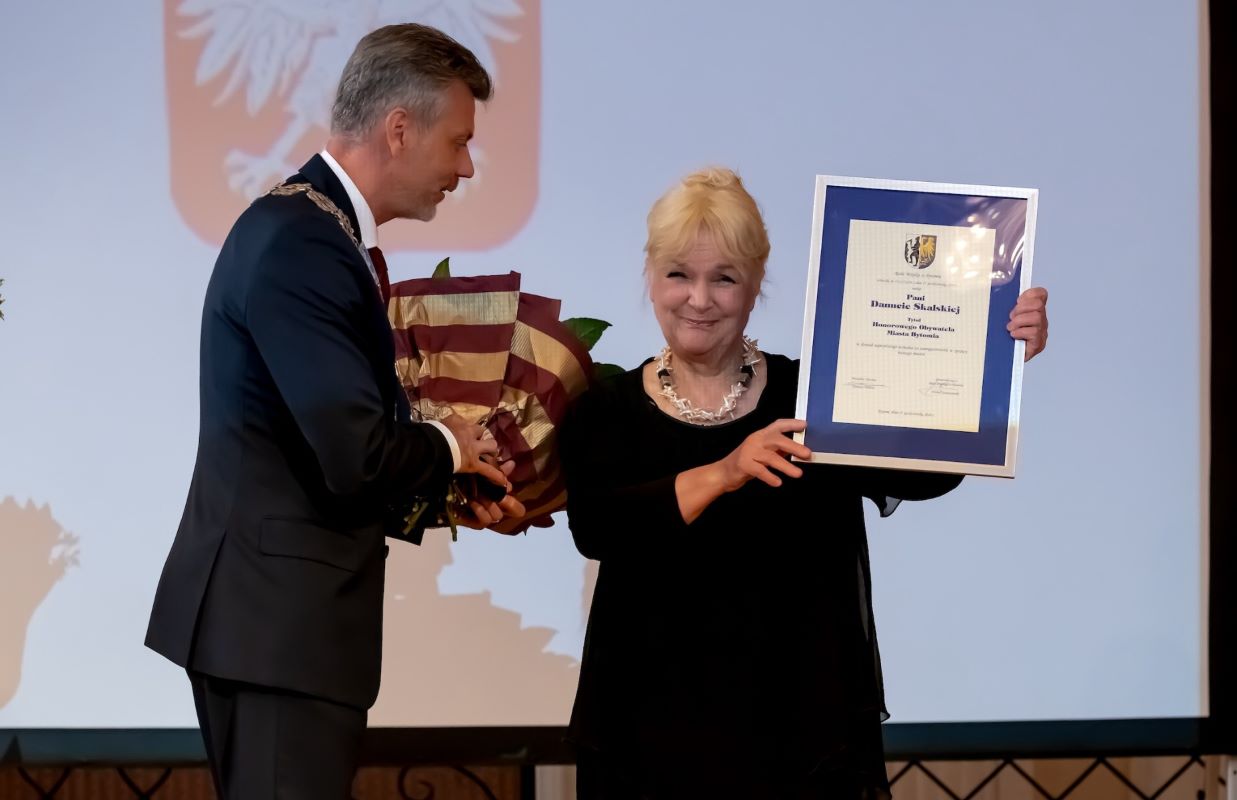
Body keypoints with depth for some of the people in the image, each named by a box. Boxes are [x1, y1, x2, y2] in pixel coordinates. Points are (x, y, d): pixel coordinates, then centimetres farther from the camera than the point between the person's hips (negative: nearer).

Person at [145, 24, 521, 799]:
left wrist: (456, 484, 9)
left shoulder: (317, 226, 12)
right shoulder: (299, 243, -20)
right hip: (278, 611, -10)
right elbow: (356, 457, -25)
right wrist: (448, 448, -6)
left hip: (282, 603, 10)